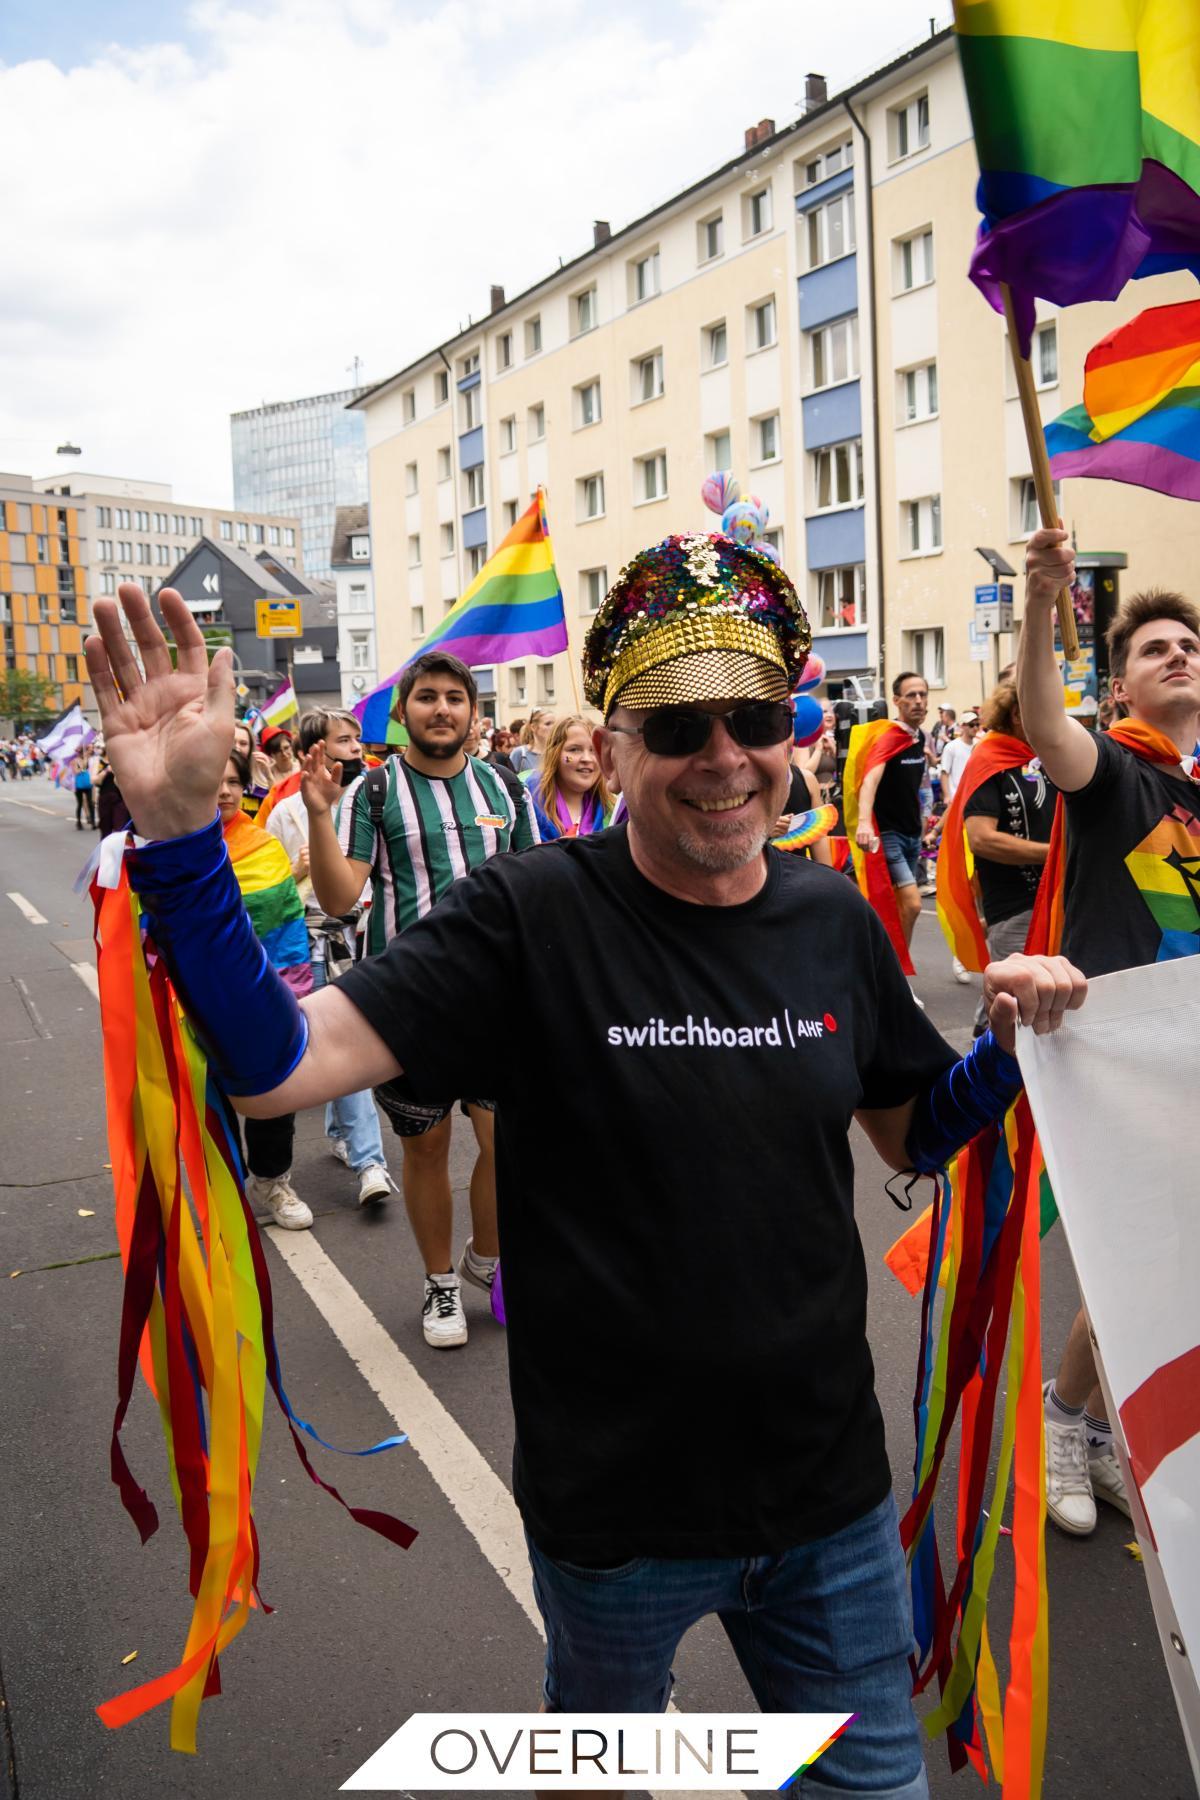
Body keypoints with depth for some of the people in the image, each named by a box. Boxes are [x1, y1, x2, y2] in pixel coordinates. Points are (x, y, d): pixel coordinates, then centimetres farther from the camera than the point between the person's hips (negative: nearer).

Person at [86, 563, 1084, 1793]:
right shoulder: (534, 914, -18)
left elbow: (914, 1135, 9)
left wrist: (1017, 1041, -9)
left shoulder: (834, 918, -3)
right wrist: (179, 829, -35)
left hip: (832, 1501, 3)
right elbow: (276, 1066, -24)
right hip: (616, 1507, -2)